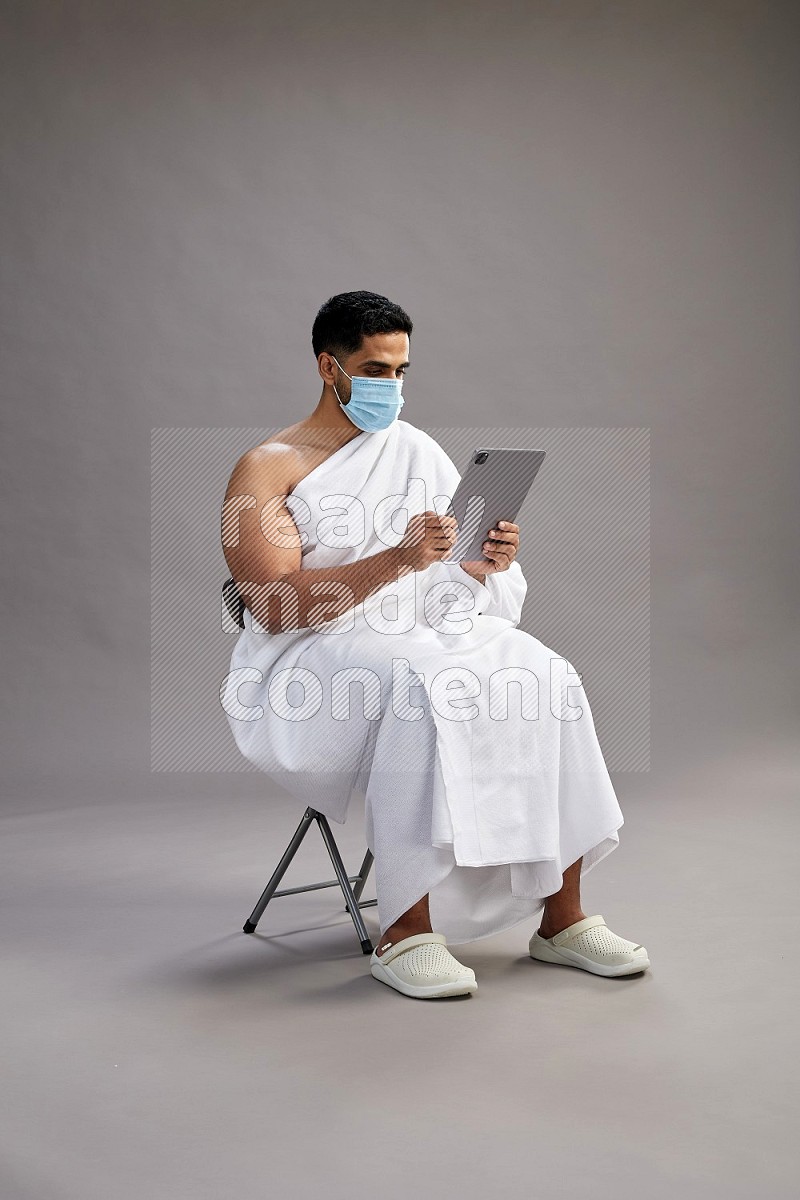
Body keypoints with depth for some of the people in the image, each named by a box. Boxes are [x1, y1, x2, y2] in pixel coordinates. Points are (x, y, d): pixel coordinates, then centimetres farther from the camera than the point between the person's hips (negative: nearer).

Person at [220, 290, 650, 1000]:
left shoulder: (417, 449, 16)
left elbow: (459, 575, 15)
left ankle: (562, 916, -14)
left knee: (548, 678, -21)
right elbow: (274, 606, -16)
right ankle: (404, 934, -29)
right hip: (313, 657, -5)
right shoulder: (266, 469, -2)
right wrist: (397, 560, -27)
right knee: (420, 690, -36)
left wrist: (491, 558, -11)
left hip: (430, 626, 5)